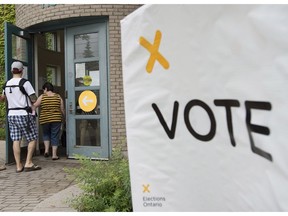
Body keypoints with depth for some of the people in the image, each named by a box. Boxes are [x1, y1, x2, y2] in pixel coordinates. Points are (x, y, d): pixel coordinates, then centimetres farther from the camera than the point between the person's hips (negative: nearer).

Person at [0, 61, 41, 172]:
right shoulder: (25, 83, -11)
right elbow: (34, 99, -9)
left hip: (11, 114, 6)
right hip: (24, 114, -6)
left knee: (16, 140, 5)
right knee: (32, 139, 3)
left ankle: (19, 166, 6)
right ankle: (28, 163, -2)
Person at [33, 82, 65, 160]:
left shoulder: (42, 97, -3)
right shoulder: (58, 97, 2)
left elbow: (34, 106, -6)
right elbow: (62, 110, 5)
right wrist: (64, 117, 20)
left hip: (45, 120, 0)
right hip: (56, 119, 0)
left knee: (46, 134, 22)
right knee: (55, 136, 6)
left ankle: (46, 150, 7)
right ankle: (54, 154, 4)